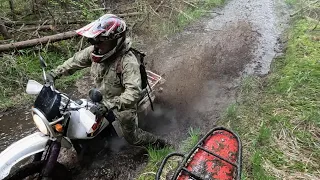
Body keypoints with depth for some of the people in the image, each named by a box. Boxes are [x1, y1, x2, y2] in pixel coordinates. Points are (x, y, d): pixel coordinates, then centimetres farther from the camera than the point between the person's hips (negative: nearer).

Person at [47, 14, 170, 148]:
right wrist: (54, 73, -1)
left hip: (122, 106, -6)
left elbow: (134, 93, -43)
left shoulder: (128, 62, -35)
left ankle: (159, 142, 36)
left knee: (132, 137, 11)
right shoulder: (95, 51, -13)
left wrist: (107, 106, -48)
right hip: (102, 99, 7)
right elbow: (76, 61, 4)